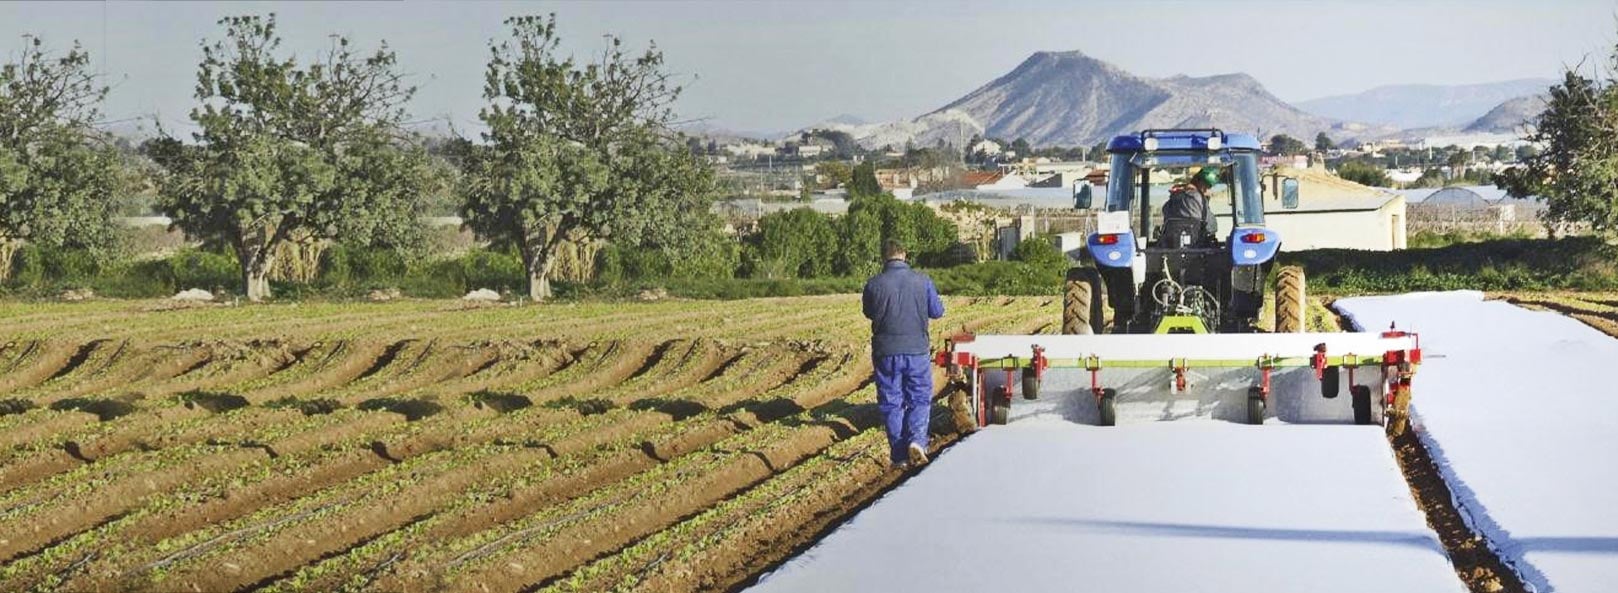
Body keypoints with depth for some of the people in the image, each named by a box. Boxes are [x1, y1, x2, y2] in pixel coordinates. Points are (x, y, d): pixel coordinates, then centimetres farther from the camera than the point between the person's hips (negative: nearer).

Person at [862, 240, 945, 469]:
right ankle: (917, 440, -11)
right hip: (917, 350, 0)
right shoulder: (922, 281, -6)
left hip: (886, 353, 0)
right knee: (920, 400, 12)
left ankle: (900, 456, 8)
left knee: (891, 404, 8)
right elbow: (937, 312, 4)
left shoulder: (874, 285, -8)